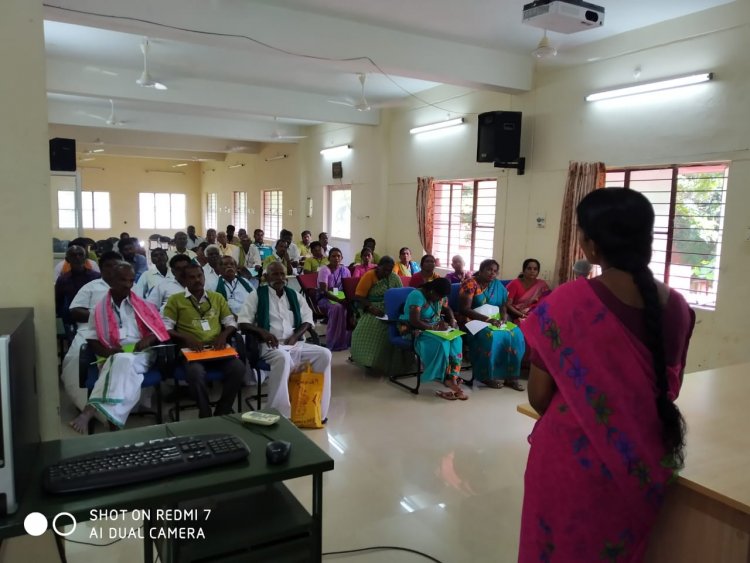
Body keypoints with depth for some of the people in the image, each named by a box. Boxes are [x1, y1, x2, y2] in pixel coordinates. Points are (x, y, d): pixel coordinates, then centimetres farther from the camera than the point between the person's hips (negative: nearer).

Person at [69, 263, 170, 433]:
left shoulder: (143, 306, 17)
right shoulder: (99, 310, 15)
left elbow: (160, 329, 14)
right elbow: (92, 341, 11)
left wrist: (148, 339, -8)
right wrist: (108, 351, -10)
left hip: (140, 355, 0)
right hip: (113, 357, 0)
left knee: (124, 362, -38)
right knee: (121, 364, -38)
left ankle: (90, 410, -50)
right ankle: (112, 417, -50)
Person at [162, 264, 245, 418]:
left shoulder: (217, 297, 18)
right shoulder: (175, 299, 9)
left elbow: (231, 322, 18)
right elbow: (166, 328, 2)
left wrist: (223, 335, -4)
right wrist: (187, 339, -14)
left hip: (216, 349, 3)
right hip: (191, 350, -3)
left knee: (238, 368, -26)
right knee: (196, 373, -36)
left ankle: (222, 412, -8)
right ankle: (205, 414, -11)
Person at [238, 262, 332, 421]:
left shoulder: (293, 295, 17)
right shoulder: (257, 295, 5)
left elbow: (307, 319, 14)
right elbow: (243, 322, -2)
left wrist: (296, 336, -6)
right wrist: (262, 331, -20)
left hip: (295, 344, 5)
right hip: (270, 345, -4)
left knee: (324, 354, -19)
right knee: (283, 357, -39)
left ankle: (317, 409, -13)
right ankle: (280, 413, -31)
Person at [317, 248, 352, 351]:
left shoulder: (345, 270, 5)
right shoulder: (324, 270, -12)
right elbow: (324, 292, -21)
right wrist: (339, 300, -32)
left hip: (340, 297, 5)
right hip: (324, 299, -5)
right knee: (338, 307, -37)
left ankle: (348, 339, -14)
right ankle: (334, 343, -28)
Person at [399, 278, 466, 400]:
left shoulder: (440, 295, 3)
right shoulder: (417, 295, -21)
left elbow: (447, 309, 20)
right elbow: (414, 322, -27)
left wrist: (452, 320, 0)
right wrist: (435, 327, -29)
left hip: (436, 328, 7)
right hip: (416, 332, -7)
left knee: (456, 340, -23)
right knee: (441, 343, -33)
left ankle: (452, 379, -26)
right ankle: (448, 380, -21)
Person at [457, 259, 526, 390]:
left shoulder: (498, 285, 10)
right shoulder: (470, 284, -9)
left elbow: (503, 305, 12)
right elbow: (464, 309, -16)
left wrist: (504, 316, -12)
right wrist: (486, 319, -23)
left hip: (495, 320, 6)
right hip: (475, 321, -6)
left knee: (515, 334, -22)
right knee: (490, 336, -36)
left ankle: (510, 375, -16)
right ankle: (489, 376, -21)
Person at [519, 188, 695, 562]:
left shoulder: (567, 303, -20)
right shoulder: (676, 306, -5)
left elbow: (538, 396, -13)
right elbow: (669, 389, 9)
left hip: (574, 458, -4)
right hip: (642, 463, 5)